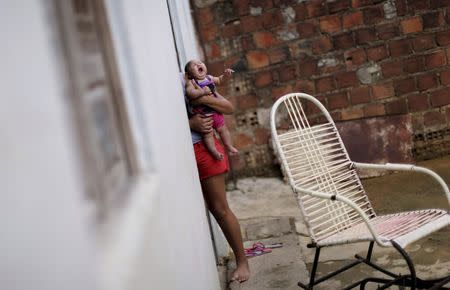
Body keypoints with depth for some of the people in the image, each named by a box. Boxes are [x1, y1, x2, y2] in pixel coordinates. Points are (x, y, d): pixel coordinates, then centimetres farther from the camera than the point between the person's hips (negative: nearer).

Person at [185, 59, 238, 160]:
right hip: (202, 115, -6)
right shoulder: (191, 83, -12)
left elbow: (219, 80, 27)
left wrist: (225, 74, 10)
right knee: (208, 134, -8)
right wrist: (202, 92, -35)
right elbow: (189, 93, -30)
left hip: (216, 111, 6)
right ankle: (214, 152, -1)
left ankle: (229, 147, 27)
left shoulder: (210, 78, 7)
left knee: (223, 129, 13)